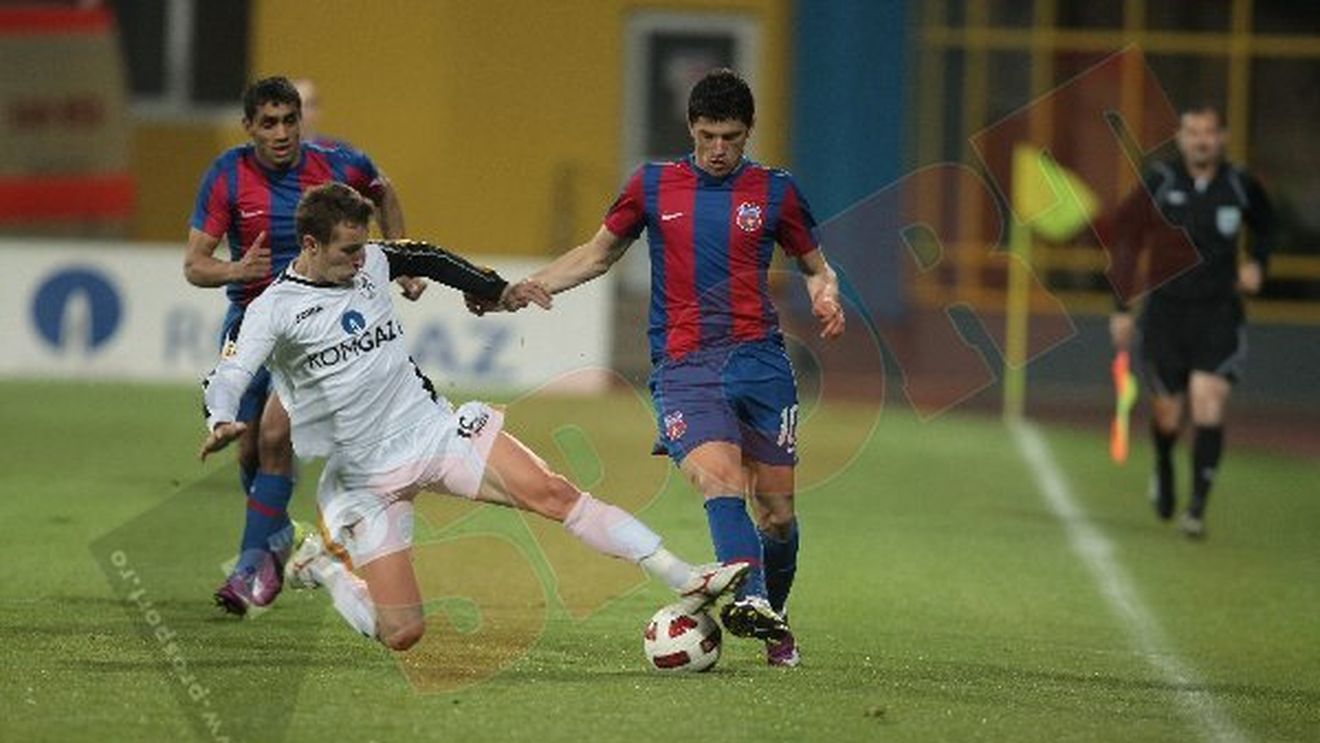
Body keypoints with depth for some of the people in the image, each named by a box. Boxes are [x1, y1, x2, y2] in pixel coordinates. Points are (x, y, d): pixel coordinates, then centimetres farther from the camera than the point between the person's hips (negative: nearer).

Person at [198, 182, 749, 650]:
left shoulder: (370, 263, 4)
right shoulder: (273, 310, -11)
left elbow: (424, 258, 24)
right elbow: (228, 378, -23)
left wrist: (496, 290, 27)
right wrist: (222, 422, -44)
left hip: (435, 430, 4)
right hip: (369, 475, -4)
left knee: (553, 493, -15)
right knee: (402, 634, -8)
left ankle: (686, 582, -18)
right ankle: (322, 568, 23)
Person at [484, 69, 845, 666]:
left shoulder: (775, 192, 9)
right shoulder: (653, 186, 11)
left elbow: (815, 266, 19)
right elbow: (596, 255, 23)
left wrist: (826, 295, -5)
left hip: (761, 361, 1)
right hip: (683, 367, -1)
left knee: (776, 510, 1)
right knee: (718, 479, -26)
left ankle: (775, 620, 23)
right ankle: (749, 599, -44)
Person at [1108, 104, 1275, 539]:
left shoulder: (1241, 187, -2)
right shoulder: (1158, 185, -6)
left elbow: (1265, 225, 21)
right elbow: (1126, 242, 3)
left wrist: (1258, 262, 2)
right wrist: (1122, 308, 0)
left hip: (1219, 312, 0)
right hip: (1166, 311, 0)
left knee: (1208, 407, -15)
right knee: (1168, 415, 7)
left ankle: (1197, 508, -12)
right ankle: (1164, 470, 41)